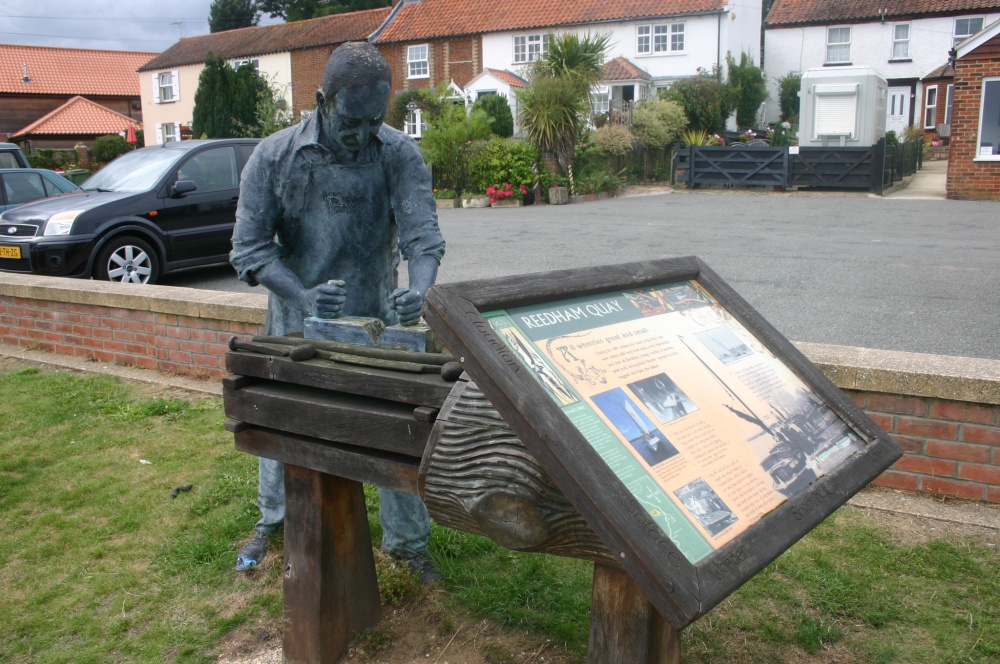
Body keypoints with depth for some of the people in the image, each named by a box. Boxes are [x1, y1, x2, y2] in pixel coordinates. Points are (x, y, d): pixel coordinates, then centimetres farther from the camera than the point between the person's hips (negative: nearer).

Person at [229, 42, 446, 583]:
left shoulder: (399, 154, -11)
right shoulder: (274, 156, -12)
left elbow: (421, 231, -16)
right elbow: (248, 247, -12)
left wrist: (419, 288, -37)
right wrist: (301, 295, -28)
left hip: (375, 319, 0)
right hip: (297, 321, 1)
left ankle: (407, 541, 22)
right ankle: (273, 524, 41)